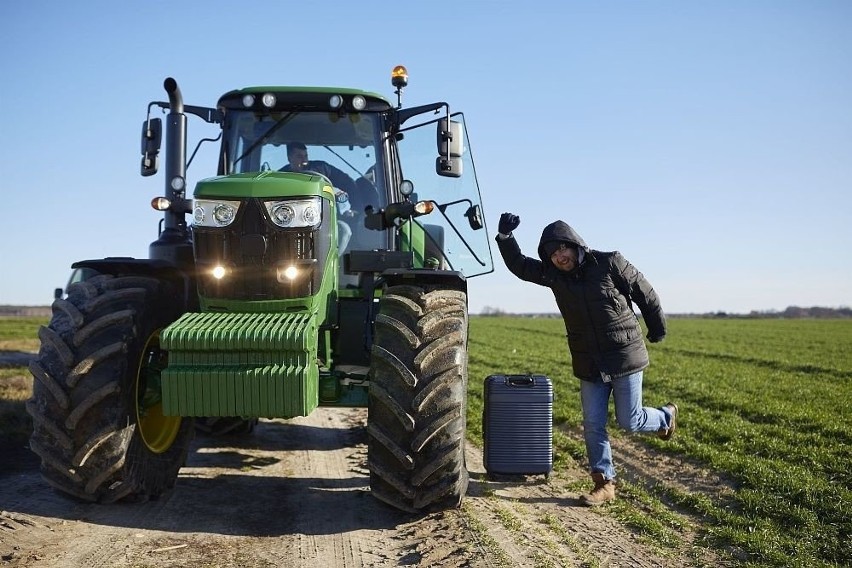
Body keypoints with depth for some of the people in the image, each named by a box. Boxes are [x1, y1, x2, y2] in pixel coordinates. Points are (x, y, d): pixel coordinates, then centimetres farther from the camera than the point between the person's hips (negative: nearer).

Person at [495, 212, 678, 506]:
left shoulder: (610, 264, -14)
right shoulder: (552, 275, -1)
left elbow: (646, 295, -3)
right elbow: (519, 265, 5)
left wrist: (657, 330, 9)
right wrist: (505, 236, -11)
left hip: (626, 358, -4)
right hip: (590, 364, 4)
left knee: (629, 421, 4)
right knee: (593, 425, 3)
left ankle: (666, 416, 36)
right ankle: (604, 483, 14)